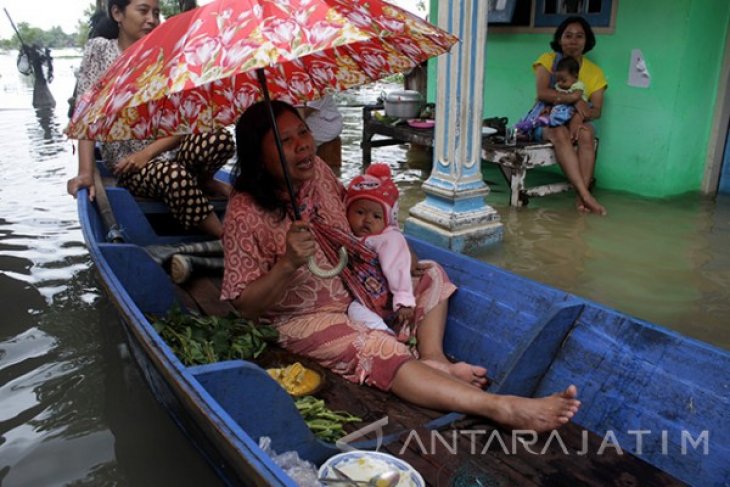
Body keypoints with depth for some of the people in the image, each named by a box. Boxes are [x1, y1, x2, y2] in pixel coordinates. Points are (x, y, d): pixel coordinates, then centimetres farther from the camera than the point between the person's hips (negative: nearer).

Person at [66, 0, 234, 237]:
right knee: (174, 175, -37)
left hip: (169, 155, 2)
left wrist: (147, 152, -17)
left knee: (220, 139, -30)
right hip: (128, 167, -2)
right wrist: (86, 172, -20)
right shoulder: (99, 49, 2)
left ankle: (203, 181, 1)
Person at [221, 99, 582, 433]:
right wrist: (288, 263, -36)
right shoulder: (245, 215, -23)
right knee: (381, 352, -31)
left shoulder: (316, 170, -6)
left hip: (352, 290, 8)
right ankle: (503, 409, -35)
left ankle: (433, 357, -13)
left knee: (431, 274, 9)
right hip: (302, 319, -8)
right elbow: (246, 306, -20)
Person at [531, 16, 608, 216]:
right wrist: (575, 99, -20)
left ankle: (581, 196, -36)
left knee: (586, 133, -33)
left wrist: (580, 116, -24)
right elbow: (542, 93, -16)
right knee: (560, 134, -36)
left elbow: (596, 111, -2)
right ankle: (586, 195, -42)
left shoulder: (595, 71, 6)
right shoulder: (548, 60, 0)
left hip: (577, 121, 2)